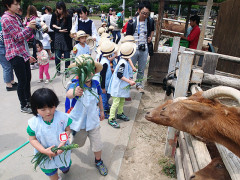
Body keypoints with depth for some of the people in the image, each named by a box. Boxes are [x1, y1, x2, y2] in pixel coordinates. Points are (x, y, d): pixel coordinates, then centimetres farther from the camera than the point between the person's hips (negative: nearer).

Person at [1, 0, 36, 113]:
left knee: (28, 78, 14)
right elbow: (17, 37, -17)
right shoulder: (6, 19, -11)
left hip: (23, 54, 9)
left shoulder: (16, 17, 17)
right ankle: (24, 106, 10)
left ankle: (28, 101, 29)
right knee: (22, 81, -4)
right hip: (15, 55, -9)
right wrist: (29, 27, -19)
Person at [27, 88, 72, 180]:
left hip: (62, 150, 1)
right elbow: (32, 139, -14)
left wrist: (63, 142, -26)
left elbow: (67, 130, -11)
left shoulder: (62, 117, -24)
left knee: (65, 168, 31)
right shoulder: (33, 123, -24)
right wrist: (44, 151, -25)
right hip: (45, 154, -1)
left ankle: (64, 167, 67)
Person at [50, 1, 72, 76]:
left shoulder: (68, 17, -4)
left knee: (67, 56, 4)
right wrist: (60, 30, -14)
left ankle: (67, 71, 17)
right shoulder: (54, 16, 4)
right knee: (57, 56, 3)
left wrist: (57, 27, -8)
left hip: (66, 39, -2)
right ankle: (58, 70, 23)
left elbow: (69, 28, -11)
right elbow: (51, 26, 0)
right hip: (57, 39, 2)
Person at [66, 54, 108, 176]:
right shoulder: (76, 84, -24)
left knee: (97, 143, 9)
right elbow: (68, 94, -47)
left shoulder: (96, 84, -11)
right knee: (78, 142, 23)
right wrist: (74, 92, -71)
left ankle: (98, 161, 40)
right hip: (79, 121, -2)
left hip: (93, 120, 2)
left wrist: (101, 111, 19)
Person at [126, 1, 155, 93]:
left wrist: (151, 37, 4)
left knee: (141, 69, 14)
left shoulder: (150, 21, 0)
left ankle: (139, 84, 32)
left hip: (144, 49, 3)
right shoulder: (132, 22, -9)